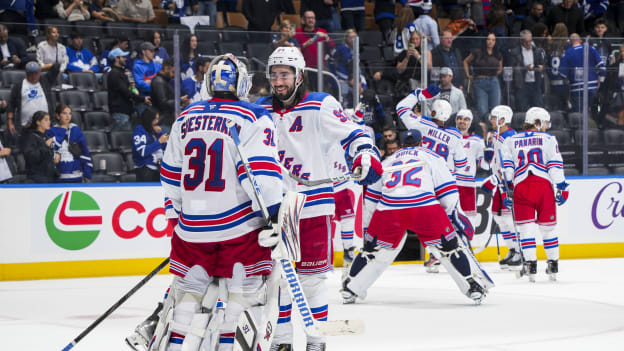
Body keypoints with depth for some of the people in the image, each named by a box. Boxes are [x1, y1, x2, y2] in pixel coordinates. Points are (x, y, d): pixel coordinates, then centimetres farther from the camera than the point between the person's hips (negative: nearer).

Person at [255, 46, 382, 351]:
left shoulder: (320, 106, -5)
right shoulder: (261, 109, 9)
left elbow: (352, 134, -7)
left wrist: (366, 156, -24)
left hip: (313, 205, -4)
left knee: (311, 275, 1)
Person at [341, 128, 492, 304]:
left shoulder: (389, 161, 30)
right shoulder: (432, 157, 21)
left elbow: (371, 195, 30)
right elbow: (447, 190, 12)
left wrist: (368, 225, 37)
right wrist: (450, 213, 26)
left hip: (388, 209, 3)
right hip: (424, 207, -3)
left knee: (375, 248, 19)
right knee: (449, 245, 9)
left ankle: (350, 289, 22)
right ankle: (473, 285, 4)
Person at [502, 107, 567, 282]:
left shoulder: (511, 141, 15)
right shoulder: (548, 139, 9)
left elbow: (506, 167, 9)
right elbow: (556, 165, 2)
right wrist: (562, 188, 4)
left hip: (521, 186, 1)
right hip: (544, 185, -1)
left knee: (526, 226, 3)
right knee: (547, 226, 10)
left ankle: (530, 263, -7)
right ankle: (553, 264, 15)